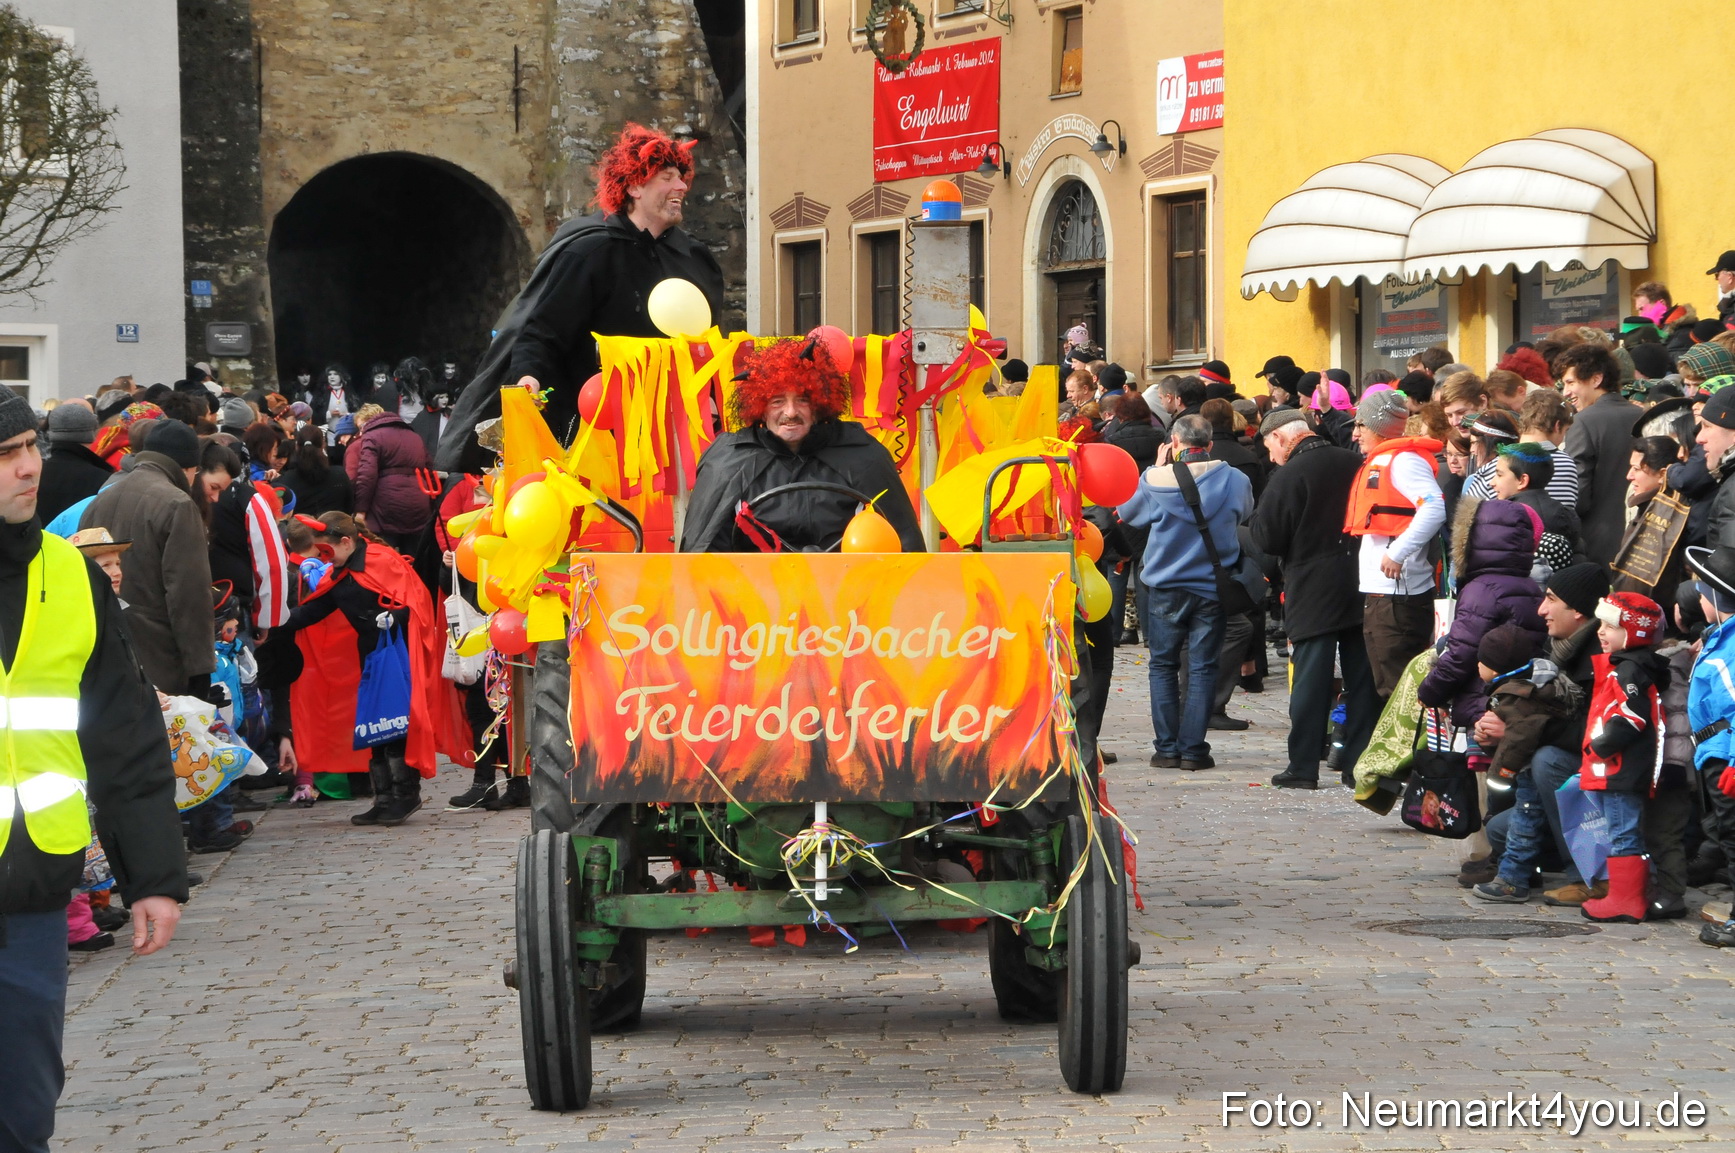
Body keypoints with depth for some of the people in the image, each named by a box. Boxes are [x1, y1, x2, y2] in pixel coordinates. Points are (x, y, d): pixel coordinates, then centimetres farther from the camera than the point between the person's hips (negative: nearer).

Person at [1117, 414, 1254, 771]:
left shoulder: (1157, 480, -10)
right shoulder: (1234, 480, -5)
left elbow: (1127, 513, 7)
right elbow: (1244, 515, 15)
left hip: (1164, 588, -1)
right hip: (1212, 588, 1)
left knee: (1163, 666, 9)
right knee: (1202, 668, 5)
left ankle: (1167, 748, 6)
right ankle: (1193, 749, 2)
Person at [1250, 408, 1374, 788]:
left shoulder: (1290, 475, -13)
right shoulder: (1354, 464, 5)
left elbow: (1267, 539, -12)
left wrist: (1257, 518, 7)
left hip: (1313, 592, -5)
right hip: (1360, 586, 5)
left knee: (1310, 679, -1)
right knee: (1362, 676, 9)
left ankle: (1303, 767, 0)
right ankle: (1361, 763, 11)